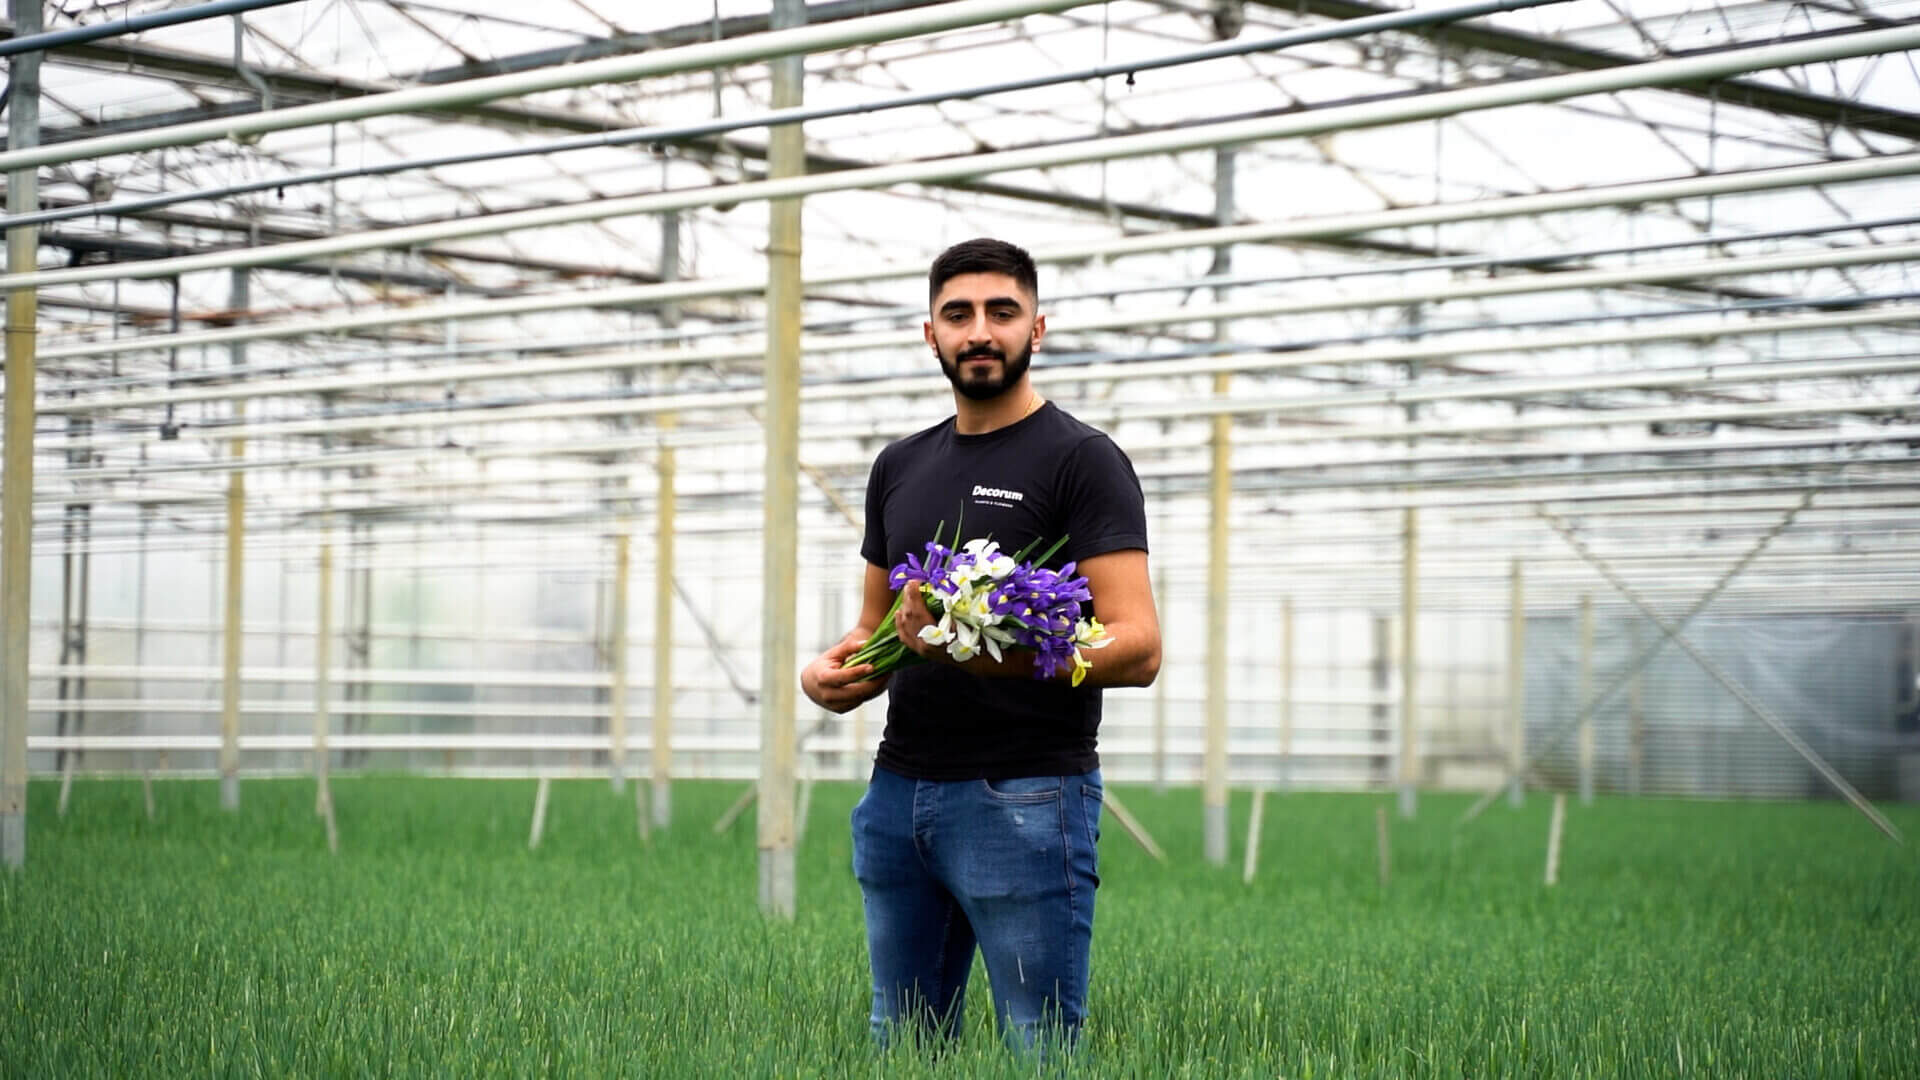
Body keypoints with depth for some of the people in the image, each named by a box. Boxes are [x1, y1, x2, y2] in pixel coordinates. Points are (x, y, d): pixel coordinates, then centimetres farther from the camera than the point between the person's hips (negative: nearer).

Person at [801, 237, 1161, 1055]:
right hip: (897, 794, 7)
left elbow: (1136, 648, -13)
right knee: (902, 1043, 11)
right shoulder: (900, 467, 16)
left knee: (1039, 1050, -5)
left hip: (1026, 796, -7)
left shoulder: (1081, 460, -5)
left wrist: (989, 651, -27)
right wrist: (832, 669, 1)